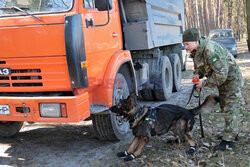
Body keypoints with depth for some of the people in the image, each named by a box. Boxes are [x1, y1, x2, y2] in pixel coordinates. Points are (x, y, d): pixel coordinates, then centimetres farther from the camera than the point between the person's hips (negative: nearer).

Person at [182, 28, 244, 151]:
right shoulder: (196, 51, -3)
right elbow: (199, 66, 15)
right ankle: (233, 133, 34)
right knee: (224, 108, 19)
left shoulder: (210, 50, -33)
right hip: (222, 81, 10)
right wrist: (197, 75, -7)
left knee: (230, 110, -6)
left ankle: (228, 140, 1)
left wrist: (205, 83, -26)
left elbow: (221, 74, -35)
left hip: (231, 80, -10)